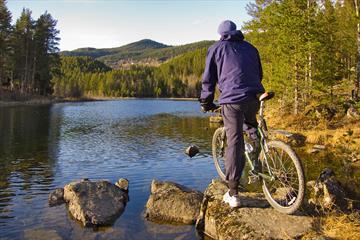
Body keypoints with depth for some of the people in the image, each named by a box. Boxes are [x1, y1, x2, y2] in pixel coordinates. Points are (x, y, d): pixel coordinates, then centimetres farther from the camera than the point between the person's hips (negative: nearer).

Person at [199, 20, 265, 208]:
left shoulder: (216, 48, 13)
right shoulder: (250, 48, 24)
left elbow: (208, 79, 10)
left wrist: (206, 102, 20)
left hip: (232, 99, -3)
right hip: (254, 98, 4)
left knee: (234, 142, -2)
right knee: (251, 124, 36)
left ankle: (233, 193, 2)